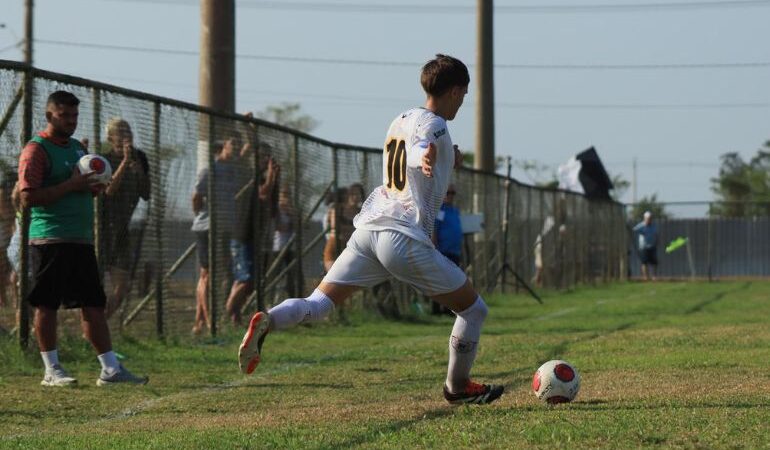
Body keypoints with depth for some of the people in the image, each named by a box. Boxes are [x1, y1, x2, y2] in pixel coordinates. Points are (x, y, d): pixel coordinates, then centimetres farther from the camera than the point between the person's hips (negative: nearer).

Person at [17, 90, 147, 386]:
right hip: (50, 239, -8)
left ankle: (111, 369, 6)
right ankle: (51, 370, 5)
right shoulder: (36, 150, -7)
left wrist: (93, 187, 5)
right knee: (47, 305, -2)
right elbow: (28, 197, -15)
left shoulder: (78, 148, 19)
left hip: (82, 239, 8)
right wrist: (70, 185, -19)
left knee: (94, 306, 6)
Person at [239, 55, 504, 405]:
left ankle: (267, 321, -29)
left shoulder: (400, 121, 23)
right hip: (406, 237, -7)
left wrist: (446, 162, 51)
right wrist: (424, 158, -50)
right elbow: (417, 149, -28)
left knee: (318, 304, -1)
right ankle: (458, 387, 19)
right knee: (473, 309, 9)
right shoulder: (434, 125, -3)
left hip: (368, 228, 7)